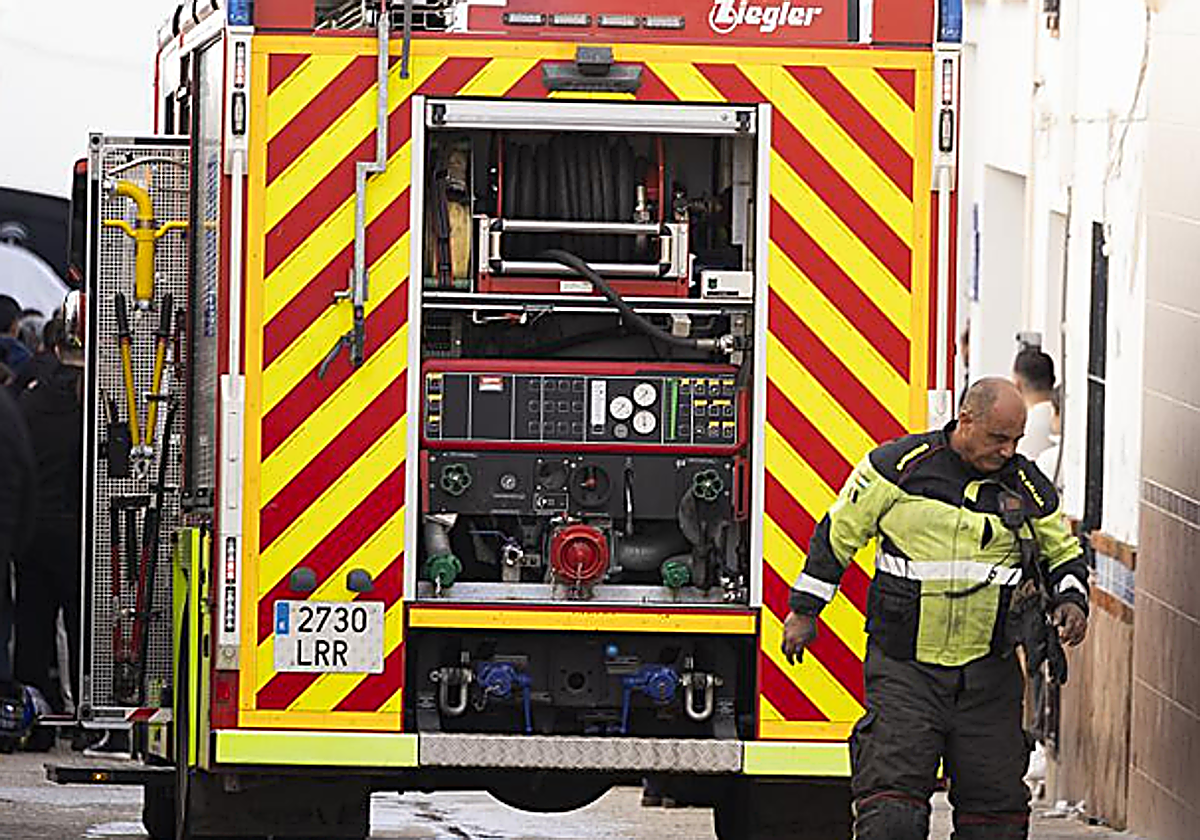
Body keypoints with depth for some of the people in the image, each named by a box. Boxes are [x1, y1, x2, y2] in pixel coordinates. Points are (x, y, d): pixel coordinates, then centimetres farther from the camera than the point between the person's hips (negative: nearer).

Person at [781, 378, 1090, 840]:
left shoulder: (1027, 486, 5)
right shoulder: (900, 465, -4)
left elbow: (1064, 553, 21)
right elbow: (838, 533, 5)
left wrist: (1071, 600, 0)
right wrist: (804, 611, 8)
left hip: (988, 672, 3)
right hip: (904, 667, -3)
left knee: (995, 801, 3)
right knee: (893, 790, -13)